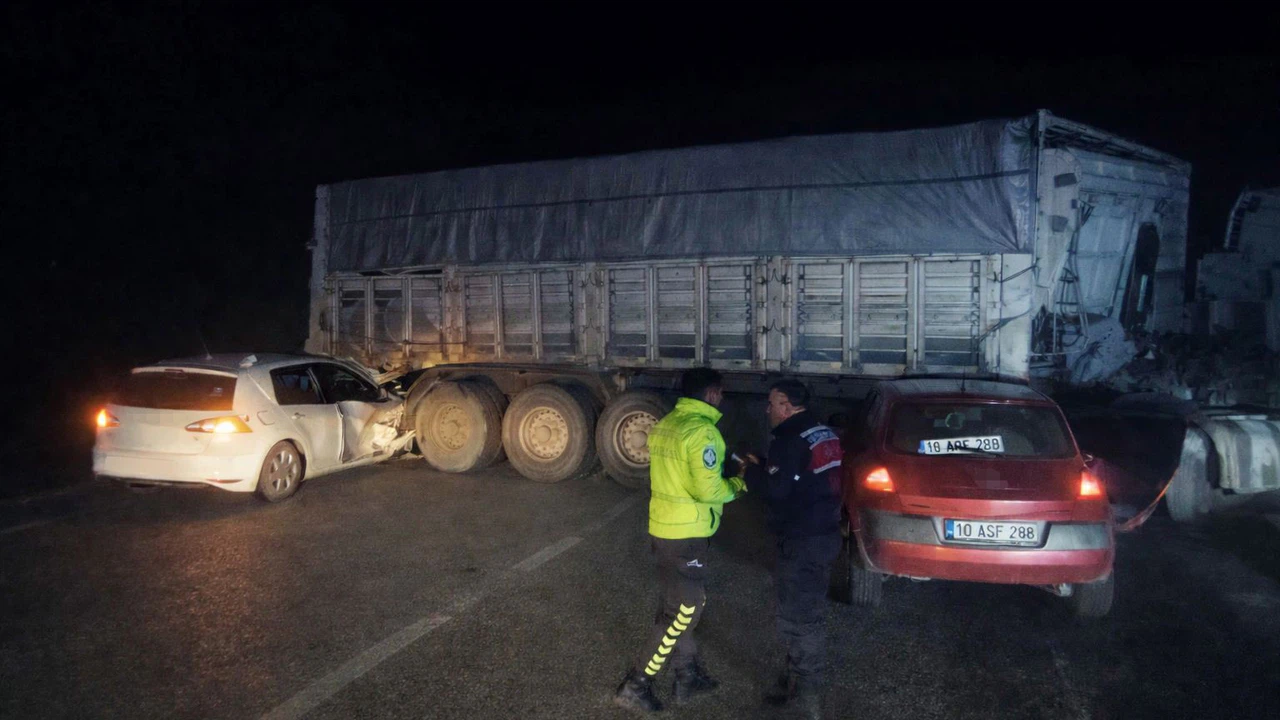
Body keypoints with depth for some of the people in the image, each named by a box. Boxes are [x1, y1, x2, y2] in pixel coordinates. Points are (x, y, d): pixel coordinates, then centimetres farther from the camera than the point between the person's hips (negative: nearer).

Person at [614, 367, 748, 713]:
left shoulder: (665, 424, 9)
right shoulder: (702, 430, -19)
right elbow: (708, 489, -23)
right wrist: (735, 486, -4)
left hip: (663, 527, 9)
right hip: (686, 534, -9)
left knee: (676, 605, 19)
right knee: (682, 612, 2)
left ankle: (689, 675, 32)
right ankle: (635, 686, 8)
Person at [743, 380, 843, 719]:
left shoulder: (790, 441, -18)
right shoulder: (824, 434, 12)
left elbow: (776, 490, -22)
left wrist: (753, 471, -4)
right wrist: (766, 467, 13)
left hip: (802, 541, -10)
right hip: (825, 534, 10)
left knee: (798, 617, 0)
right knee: (808, 611, 18)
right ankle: (800, 681, 30)